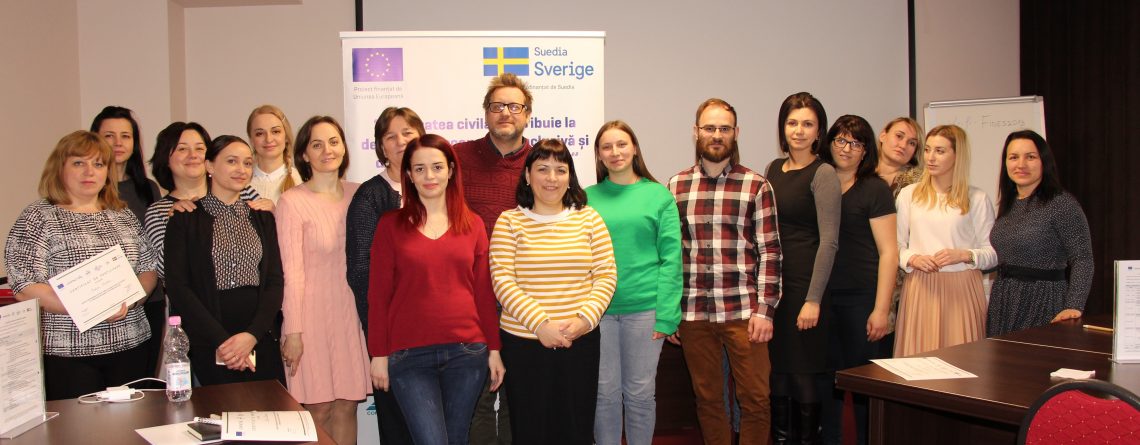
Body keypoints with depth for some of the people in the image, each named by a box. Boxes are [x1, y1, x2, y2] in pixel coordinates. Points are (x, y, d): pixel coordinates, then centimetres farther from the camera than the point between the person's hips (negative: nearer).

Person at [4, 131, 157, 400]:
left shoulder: (123, 216, 13)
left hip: (130, 348, 4)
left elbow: (149, 270, 13)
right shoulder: (37, 218, -2)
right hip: (68, 354, -4)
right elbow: (24, 287, -10)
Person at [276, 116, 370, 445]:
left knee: (346, 406, 8)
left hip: (350, 314, 4)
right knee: (318, 409, 2)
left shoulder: (357, 194, 6)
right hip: (312, 315, -4)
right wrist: (293, 331, -11)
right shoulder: (293, 202, -8)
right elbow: (291, 271, -10)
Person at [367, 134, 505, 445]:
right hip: (409, 355, -2)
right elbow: (378, 295, 2)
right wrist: (379, 354, -1)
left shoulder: (472, 224, 8)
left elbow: (484, 292, 9)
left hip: (466, 352, 2)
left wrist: (494, 349, 7)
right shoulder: (391, 225, 2)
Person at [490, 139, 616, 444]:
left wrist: (586, 319, -14)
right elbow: (502, 281, -9)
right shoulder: (509, 222, -1)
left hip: (580, 341, 2)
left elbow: (606, 275, 2)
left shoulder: (588, 218, 4)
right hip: (523, 342, -1)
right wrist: (540, 324, -18)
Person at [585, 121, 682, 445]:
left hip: (644, 308, -1)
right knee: (605, 392, 8)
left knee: (640, 391, 8)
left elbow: (670, 258, -2)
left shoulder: (658, 195, 1)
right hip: (597, 308, 1)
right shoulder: (587, 197, 6)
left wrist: (666, 315, -9)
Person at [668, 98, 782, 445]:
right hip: (693, 313, 2)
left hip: (743, 311, -2)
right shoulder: (677, 186, 8)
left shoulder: (756, 186, 1)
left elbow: (769, 251, -1)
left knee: (755, 399, 1)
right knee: (707, 398, 11)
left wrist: (765, 310, -8)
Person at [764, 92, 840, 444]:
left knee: (803, 374, 2)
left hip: (804, 284, -6)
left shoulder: (823, 174, -8)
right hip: (772, 283, 6)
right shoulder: (774, 169, 11)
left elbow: (828, 241, -12)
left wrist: (813, 299, -17)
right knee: (776, 371, 11)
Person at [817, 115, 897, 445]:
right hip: (822, 297, 4)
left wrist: (881, 309, -12)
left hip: (860, 298, -4)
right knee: (826, 378, 10)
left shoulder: (875, 189, -2)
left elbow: (888, 251, -6)